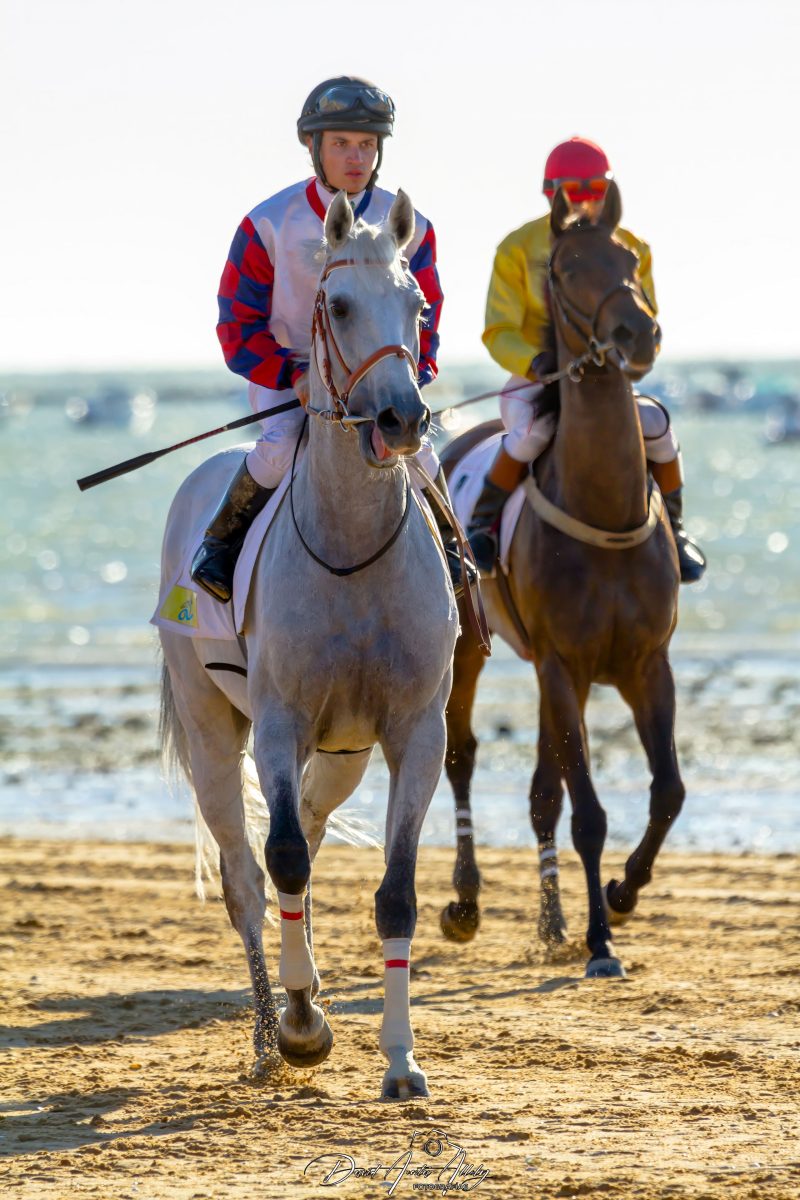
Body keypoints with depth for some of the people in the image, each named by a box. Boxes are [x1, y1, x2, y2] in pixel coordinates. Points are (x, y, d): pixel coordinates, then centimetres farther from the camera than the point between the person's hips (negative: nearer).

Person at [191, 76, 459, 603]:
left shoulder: (409, 229, -3)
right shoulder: (269, 225, -10)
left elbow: (422, 327, 4)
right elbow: (240, 327, -7)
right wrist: (297, 376, -21)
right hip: (285, 373, -2)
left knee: (414, 444, -22)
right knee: (280, 446, -31)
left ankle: (446, 545, 6)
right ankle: (223, 540, -7)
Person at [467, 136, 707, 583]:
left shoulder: (631, 252, 2)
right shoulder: (518, 250, -6)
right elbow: (499, 333, -9)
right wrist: (537, 362, -29)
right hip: (532, 382, -3)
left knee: (655, 424, -23)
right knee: (533, 431, -35)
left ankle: (673, 529, -1)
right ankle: (483, 524, -17)